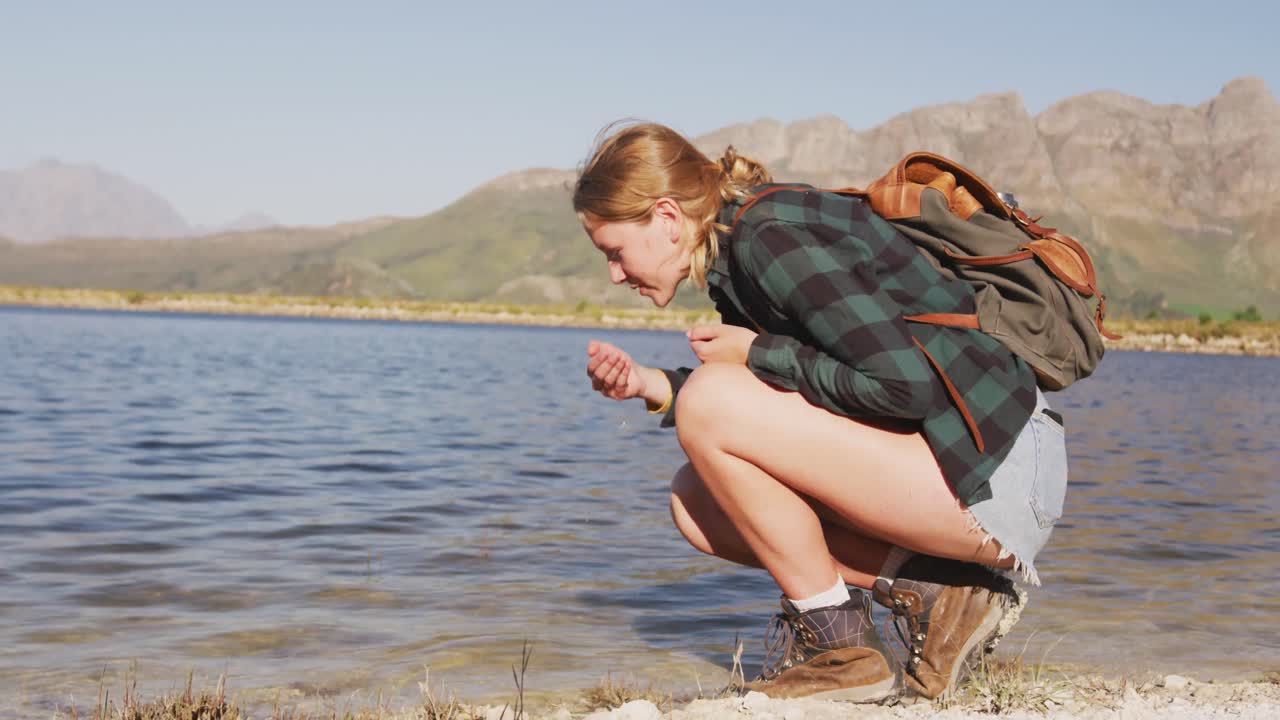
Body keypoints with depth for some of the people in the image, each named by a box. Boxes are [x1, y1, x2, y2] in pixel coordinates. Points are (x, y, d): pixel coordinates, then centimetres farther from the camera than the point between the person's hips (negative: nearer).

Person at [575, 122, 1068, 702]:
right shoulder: (740, 250, 12)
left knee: (710, 400, -19)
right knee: (697, 501, 8)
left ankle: (837, 644, -6)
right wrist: (653, 386, 3)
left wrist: (761, 354, -13)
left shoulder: (774, 240, -17)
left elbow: (907, 383, -24)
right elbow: (764, 431, 16)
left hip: (994, 477, -10)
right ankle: (932, 593, 2)